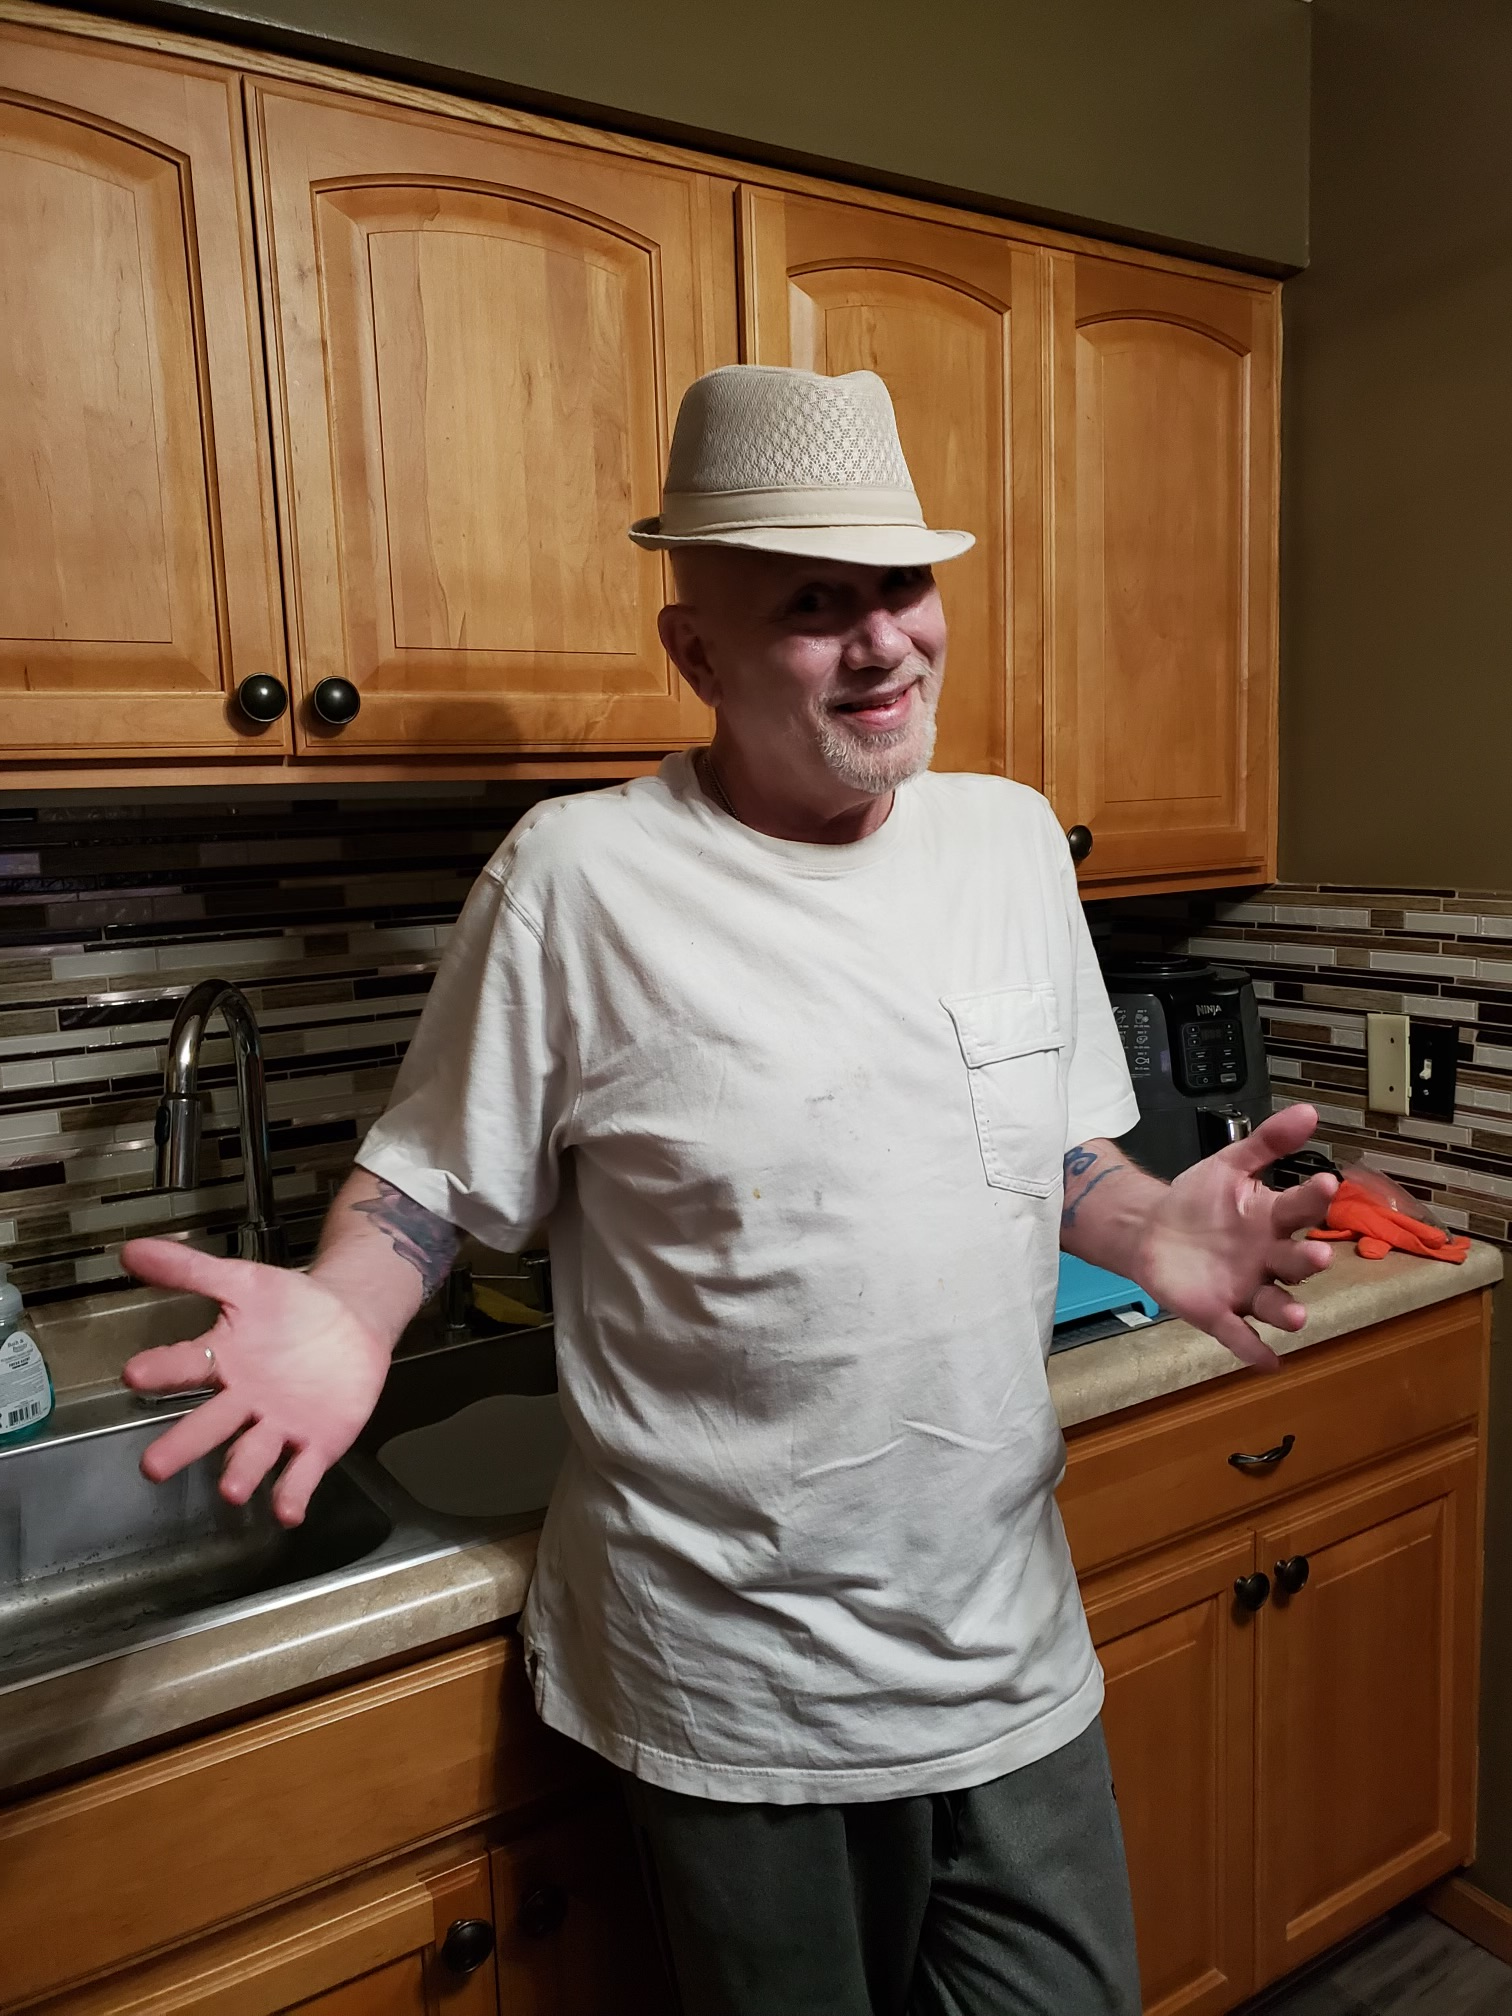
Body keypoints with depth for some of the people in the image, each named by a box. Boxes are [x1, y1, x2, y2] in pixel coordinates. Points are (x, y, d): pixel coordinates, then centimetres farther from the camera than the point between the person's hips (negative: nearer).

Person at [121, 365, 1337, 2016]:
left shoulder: (1012, 835, 1)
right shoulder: (577, 874, -14)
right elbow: (433, 1178, -6)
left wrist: (1153, 1231, -9)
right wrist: (343, 1318, -26)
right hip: (734, 1681, -4)